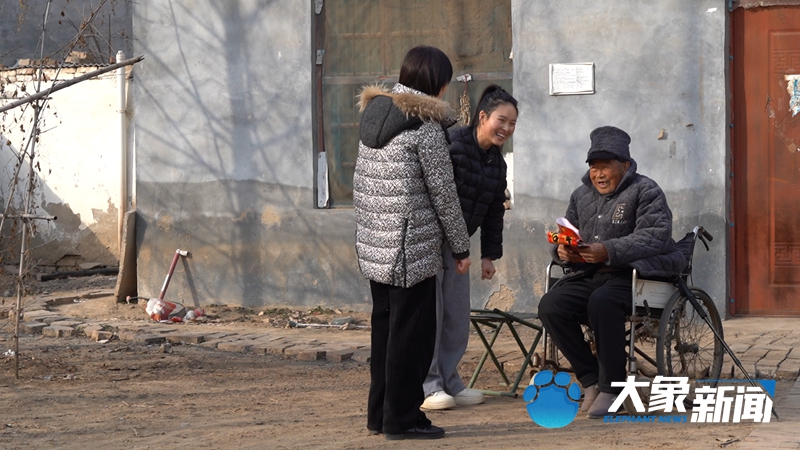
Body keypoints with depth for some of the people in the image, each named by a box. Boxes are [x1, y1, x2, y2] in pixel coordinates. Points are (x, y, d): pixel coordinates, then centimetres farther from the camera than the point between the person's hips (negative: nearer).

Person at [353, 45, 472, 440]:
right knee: (411, 332, 0)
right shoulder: (425, 125, -13)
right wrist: (460, 247, -2)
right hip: (411, 248, -8)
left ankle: (379, 413, 23)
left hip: (372, 245, 8)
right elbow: (443, 192, -10)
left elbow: (361, 185, 13)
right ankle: (401, 418, 4)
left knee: (385, 327, 16)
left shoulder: (374, 113, 10)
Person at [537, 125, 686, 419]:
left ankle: (611, 387, -26)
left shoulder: (645, 191, 0)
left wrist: (609, 251, -28)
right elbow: (566, 235, 23)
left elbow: (655, 237, -14)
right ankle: (591, 380, -11)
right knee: (550, 306, -22)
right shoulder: (581, 195, 21)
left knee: (602, 301, -38)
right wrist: (563, 251, -4)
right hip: (588, 275, 6)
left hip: (632, 274, -6)